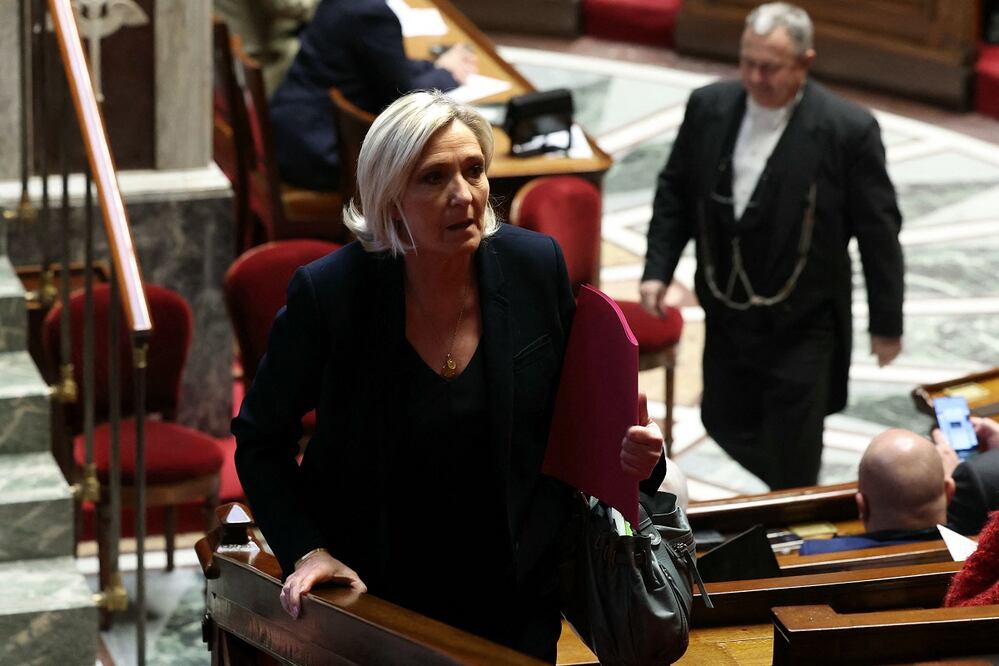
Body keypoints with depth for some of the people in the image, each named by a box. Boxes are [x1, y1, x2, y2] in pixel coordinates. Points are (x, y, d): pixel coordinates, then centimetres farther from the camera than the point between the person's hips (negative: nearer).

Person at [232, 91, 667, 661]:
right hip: (373, 592, -2)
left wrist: (631, 454, -16)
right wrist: (305, 550, -18)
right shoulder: (329, 292, -18)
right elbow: (260, 441, -5)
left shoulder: (537, 266, -10)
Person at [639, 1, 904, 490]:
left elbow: (878, 231, -9)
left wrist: (886, 323, -4)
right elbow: (675, 191, 8)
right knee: (725, 423, 19)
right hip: (727, 316, 5)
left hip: (802, 326, -5)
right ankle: (795, 492, 46)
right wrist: (658, 268, -1)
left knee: (791, 452, 2)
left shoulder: (848, 130, -17)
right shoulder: (709, 107, -5)